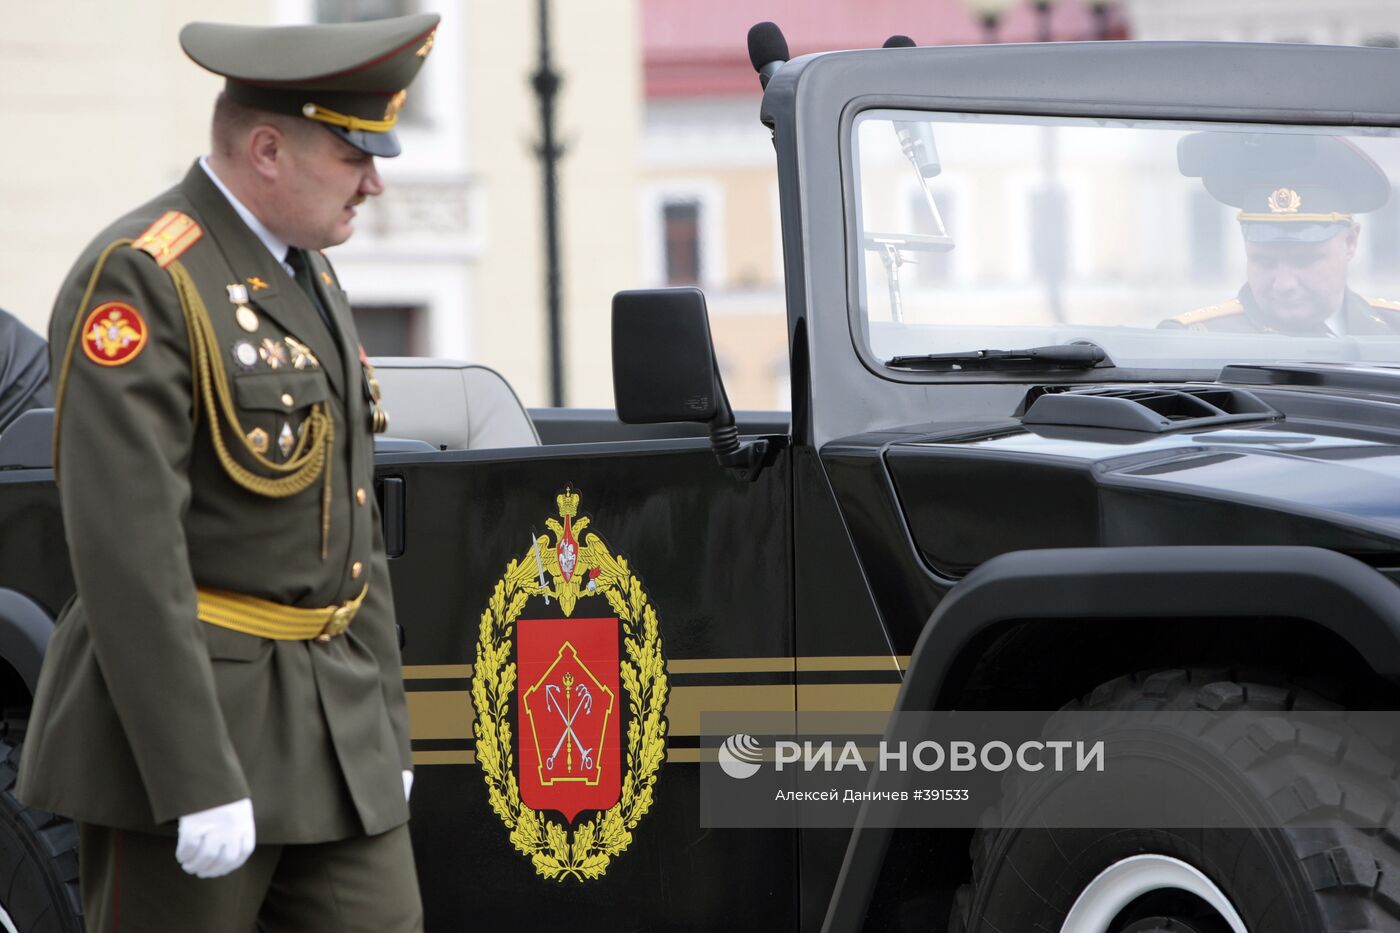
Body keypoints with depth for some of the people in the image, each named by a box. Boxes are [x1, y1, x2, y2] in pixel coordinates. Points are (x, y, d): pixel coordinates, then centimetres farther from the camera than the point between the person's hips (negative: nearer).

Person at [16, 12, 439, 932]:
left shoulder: (306, 272, 15)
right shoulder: (139, 282, -15)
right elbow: (129, 551, -21)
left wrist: (388, 730, 18)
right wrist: (199, 780, -23)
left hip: (335, 720, 8)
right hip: (186, 713, -8)